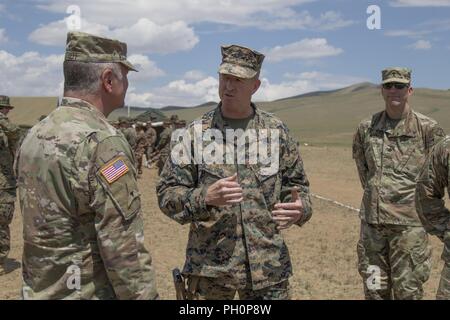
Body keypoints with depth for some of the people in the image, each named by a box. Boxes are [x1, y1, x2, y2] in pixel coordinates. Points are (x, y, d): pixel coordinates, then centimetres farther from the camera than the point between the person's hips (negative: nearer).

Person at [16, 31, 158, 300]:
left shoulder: (34, 136, 3)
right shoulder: (102, 143, -23)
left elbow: (38, 224, 11)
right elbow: (125, 250, -23)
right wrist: (144, 295, -15)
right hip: (91, 292, -8)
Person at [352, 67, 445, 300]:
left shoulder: (428, 128, -6)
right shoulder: (366, 128, 4)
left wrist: (417, 200, 5)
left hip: (409, 222, -3)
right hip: (372, 220, 4)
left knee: (407, 291, 6)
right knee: (374, 289, 14)